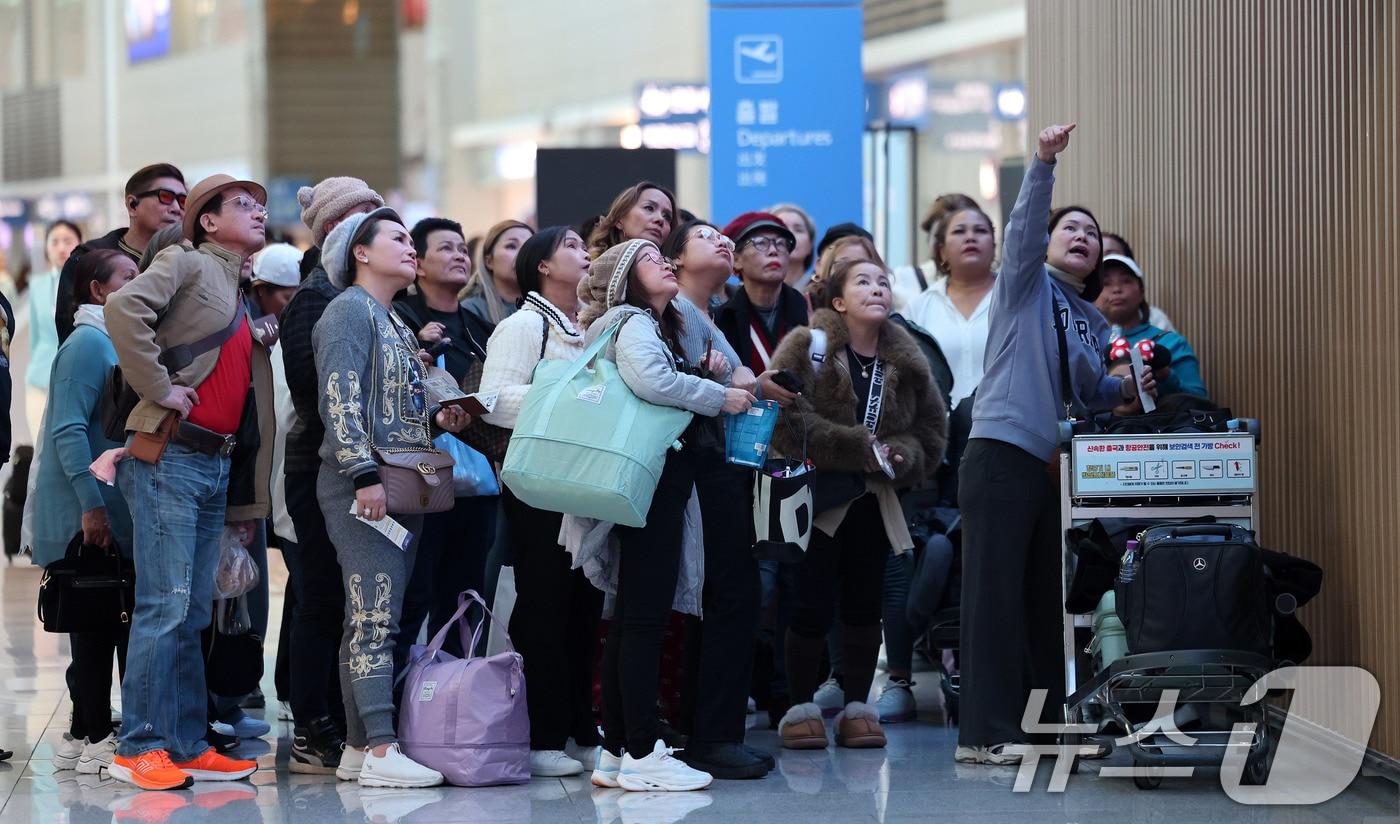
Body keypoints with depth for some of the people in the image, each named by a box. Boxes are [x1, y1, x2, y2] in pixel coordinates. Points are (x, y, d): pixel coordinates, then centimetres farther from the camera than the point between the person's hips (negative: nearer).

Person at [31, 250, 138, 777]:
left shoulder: (109, 342, 17)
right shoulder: (88, 344, -12)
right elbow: (68, 431, -20)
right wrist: (91, 505, -24)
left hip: (109, 514, 9)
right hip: (87, 515, -9)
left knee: (105, 624, 9)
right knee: (96, 626, -7)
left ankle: (88, 734, 13)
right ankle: (91, 738, -4)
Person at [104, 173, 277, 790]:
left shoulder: (244, 294, 22)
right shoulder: (186, 265, -1)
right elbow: (124, 308, -21)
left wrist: (250, 500, 18)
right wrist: (159, 388, -19)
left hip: (217, 466, 8)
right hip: (171, 456, -8)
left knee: (192, 616, 9)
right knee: (165, 608, -10)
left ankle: (187, 747, 12)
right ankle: (138, 749, -8)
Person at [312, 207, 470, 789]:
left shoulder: (395, 322, 23)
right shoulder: (349, 310, -4)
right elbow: (340, 398, -15)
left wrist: (437, 419, 10)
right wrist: (364, 473, -22)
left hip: (401, 486, 9)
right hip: (363, 485, -9)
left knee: (372, 620, 8)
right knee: (374, 616, -13)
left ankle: (359, 750, 9)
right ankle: (380, 752, -16)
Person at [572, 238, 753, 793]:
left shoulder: (659, 327, 23)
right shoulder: (633, 325, -7)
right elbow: (648, 378, -26)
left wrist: (705, 374, 3)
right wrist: (718, 397, -16)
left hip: (662, 485, 10)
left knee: (630, 621, 10)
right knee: (646, 617, -11)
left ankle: (617, 755, 14)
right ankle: (642, 755, -12)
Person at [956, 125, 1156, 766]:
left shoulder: (1093, 322, 22)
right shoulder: (1027, 284, 4)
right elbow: (1023, 226, -14)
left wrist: (1125, 392, 6)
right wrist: (1043, 164, -26)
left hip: (1057, 466, 7)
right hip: (1002, 455, -7)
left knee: (1050, 596, 8)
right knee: (995, 592, -9)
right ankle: (985, 734, -10)